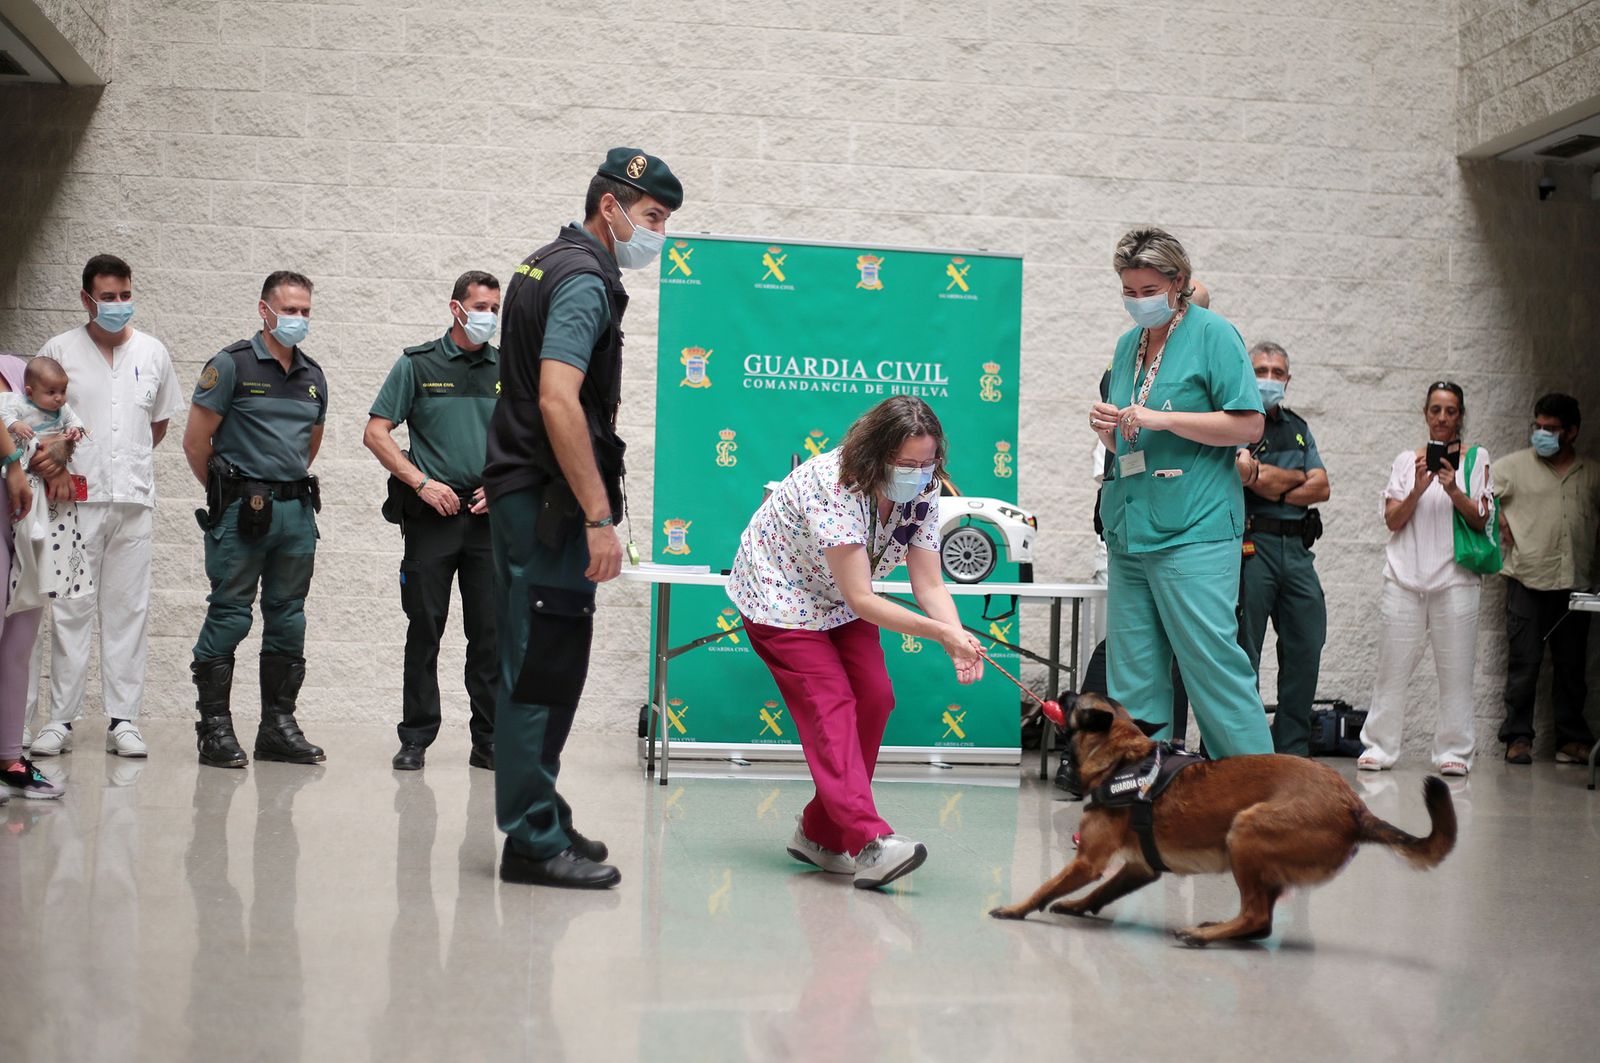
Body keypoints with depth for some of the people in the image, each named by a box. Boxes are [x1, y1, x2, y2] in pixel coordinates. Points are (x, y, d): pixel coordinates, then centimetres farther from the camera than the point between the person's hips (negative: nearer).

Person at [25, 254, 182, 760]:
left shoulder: (153, 353, 11)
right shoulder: (58, 351, 4)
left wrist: (131, 465, 11)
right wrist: (54, 467, -8)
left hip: (134, 500, 2)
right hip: (77, 500, -2)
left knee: (129, 610, 2)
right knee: (71, 609, -2)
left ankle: (123, 720, 6)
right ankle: (60, 720, 3)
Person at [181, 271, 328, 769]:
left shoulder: (313, 376, 14)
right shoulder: (232, 364, -4)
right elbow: (196, 440, -2)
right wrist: (224, 492, 5)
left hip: (297, 509, 6)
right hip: (242, 512, -6)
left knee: (288, 622, 8)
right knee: (229, 617, -4)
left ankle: (279, 727, 16)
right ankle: (214, 727, 2)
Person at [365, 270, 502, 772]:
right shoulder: (418, 364, 2)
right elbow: (376, 433, 1)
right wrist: (422, 482, -8)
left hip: (489, 518, 2)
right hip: (432, 516, -2)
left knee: (490, 632, 2)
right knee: (425, 628, 1)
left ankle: (488, 740, 9)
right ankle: (416, 737, 9)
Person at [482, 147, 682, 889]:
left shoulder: (545, 266, 19)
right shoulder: (584, 279, -13)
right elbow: (557, 400, -24)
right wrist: (599, 516, -24)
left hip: (519, 492, 11)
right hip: (550, 500, -11)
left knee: (531, 666, 14)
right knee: (548, 668, -7)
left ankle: (535, 820, 23)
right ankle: (534, 842, -4)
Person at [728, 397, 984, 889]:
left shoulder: (922, 492, -13)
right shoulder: (834, 487, -35)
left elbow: (929, 584, -14)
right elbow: (860, 598, -35)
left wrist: (958, 641, -33)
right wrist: (942, 632, -42)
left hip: (840, 603, 7)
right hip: (781, 594, -7)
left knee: (875, 698, -5)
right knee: (830, 705, -19)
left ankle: (820, 834, 6)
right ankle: (869, 842, -31)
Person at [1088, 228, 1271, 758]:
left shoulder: (1213, 333, -2)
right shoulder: (1129, 343, 18)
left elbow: (1248, 424, -10)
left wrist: (1161, 419, -14)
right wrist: (1108, 428, 2)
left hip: (1193, 533, -7)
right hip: (1128, 533, 7)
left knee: (1213, 664, -9)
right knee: (1133, 679, 6)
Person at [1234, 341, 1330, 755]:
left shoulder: (1297, 427, 20)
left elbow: (1321, 488, 9)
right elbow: (1246, 477, -15)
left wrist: (1274, 485, -5)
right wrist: (1299, 477, 1)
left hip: (1297, 547, 7)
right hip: (1250, 546, -7)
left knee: (1306, 648, 6)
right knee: (1244, 654, -4)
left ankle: (1292, 750, 14)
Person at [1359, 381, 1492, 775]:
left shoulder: (1476, 459, 10)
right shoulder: (1407, 460, 13)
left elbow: (1481, 520, 2)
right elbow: (1393, 521, 6)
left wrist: (1454, 490, -14)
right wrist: (1418, 489, -10)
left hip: (1455, 577, -1)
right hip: (1405, 576, 1)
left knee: (1455, 669, -2)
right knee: (1392, 666, -1)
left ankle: (1453, 751, 4)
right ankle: (1379, 747, 4)